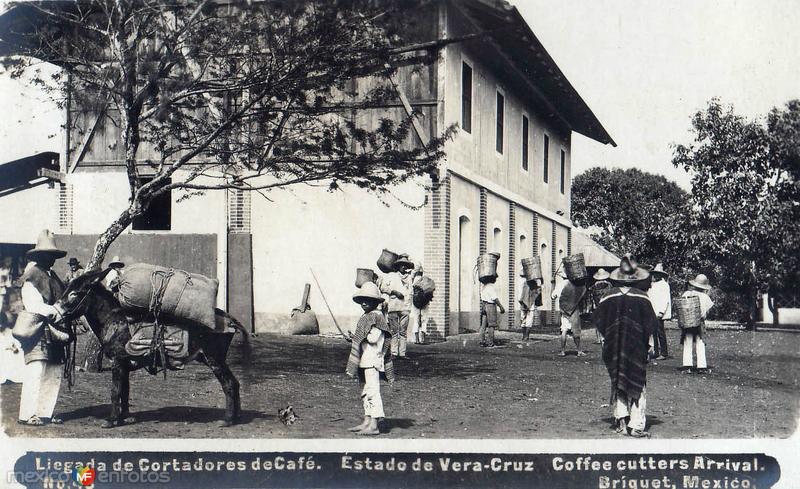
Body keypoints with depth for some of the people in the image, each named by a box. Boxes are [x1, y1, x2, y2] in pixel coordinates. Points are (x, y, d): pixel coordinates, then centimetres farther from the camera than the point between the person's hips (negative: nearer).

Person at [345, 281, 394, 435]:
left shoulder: (376, 316, -12)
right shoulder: (366, 316, 17)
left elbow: (373, 338, -19)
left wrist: (357, 337, -7)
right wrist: (356, 338, 7)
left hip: (373, 360, -10)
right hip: (366, 360, 10)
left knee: (373, 391, -11)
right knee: (366, 392, 14)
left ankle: (374, 425, -11)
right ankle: (367, 421, 20)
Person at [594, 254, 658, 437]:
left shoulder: (608, 297, -3)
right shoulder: (642, 297, -10)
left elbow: (599, 321, 1)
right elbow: (651, 324, -9)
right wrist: (646, 342, 4)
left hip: (614, 349, 2)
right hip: (637, 347, -2)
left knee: (618, 383, 14)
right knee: (637, 385, 4)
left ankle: (621, 419, 8)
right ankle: (636, 425, -1)